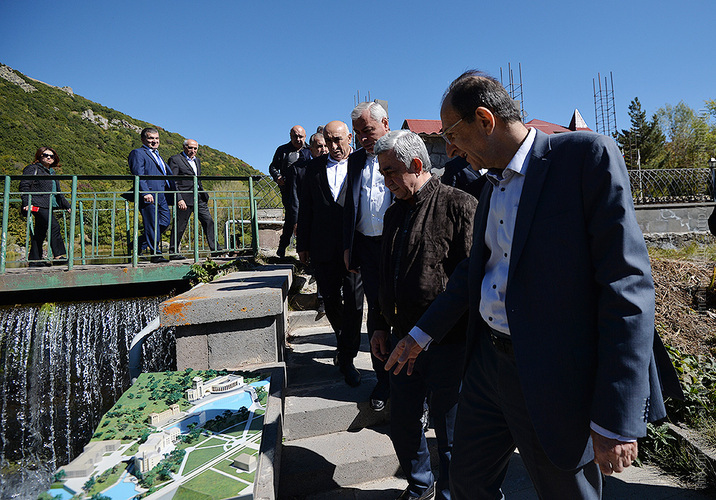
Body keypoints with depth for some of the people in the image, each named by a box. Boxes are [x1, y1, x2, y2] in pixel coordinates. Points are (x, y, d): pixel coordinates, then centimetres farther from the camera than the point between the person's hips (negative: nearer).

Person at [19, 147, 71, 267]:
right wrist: (27, 202, -16)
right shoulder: (32, 169, 3)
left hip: (48, 206, 8)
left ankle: (35, 260, 10)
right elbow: (24, 186, -6)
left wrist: (67, 205, 27)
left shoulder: (51, 173, 25)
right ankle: (58, 255, -22)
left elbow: (58, 193, 31)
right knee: (54, 225, -21)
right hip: (37, 205, -8)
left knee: (40, 232, 7)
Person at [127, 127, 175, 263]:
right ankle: (155, 254, 3)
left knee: (165, 220, 5)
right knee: (152, 225, -4)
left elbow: (168, 174, 28)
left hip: (161, 195, 8)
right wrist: (145, 193, -23)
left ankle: (140, 243, 20)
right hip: (148, 195, -8)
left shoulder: (157, 155, 27)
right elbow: (138, 175, -11)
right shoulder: (137, 153, 1)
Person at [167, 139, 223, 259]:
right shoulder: (175, 159, -4)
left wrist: (203, 193, 19)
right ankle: (173, 253, 10)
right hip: (185, 199, -7)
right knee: (179, 226, 0)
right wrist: (179, 199, -18)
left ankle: (215, 249, 3)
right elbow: (172, 182, -10)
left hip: (199, 198, 7)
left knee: (209, 221, 0)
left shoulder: (197, 160, 19)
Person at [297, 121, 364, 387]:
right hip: (324, 246, 3)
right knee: (331, 300, 14)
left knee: (353, 301, 1)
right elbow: (306, 208, 10)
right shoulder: (314, 166, 10)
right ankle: (342, 339, 41)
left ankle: (347, 358, 16)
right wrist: (302, 244, 8)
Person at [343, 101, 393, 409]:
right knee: (376, 314, 10)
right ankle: (383, 380, 25)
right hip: (367, 246, 4)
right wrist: (348, 248, 10)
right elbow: (349, 207, 15)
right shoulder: (355, 161, 14)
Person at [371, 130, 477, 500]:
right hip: (403, 340, 7)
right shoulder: (394, 213, 11)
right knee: (402, 424, 19)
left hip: (448, 344, -6)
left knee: (450, 433, 12)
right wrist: (383, 327, 15)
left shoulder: (459, 205, -10)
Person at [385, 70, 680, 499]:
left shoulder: (588, 156, -13)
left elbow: (627, 283, -18)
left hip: (555, 380, -6)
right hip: (488, 362, 7)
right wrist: (422, 335, 16)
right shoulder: (494, 183, 10)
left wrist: (617, 419, -19)